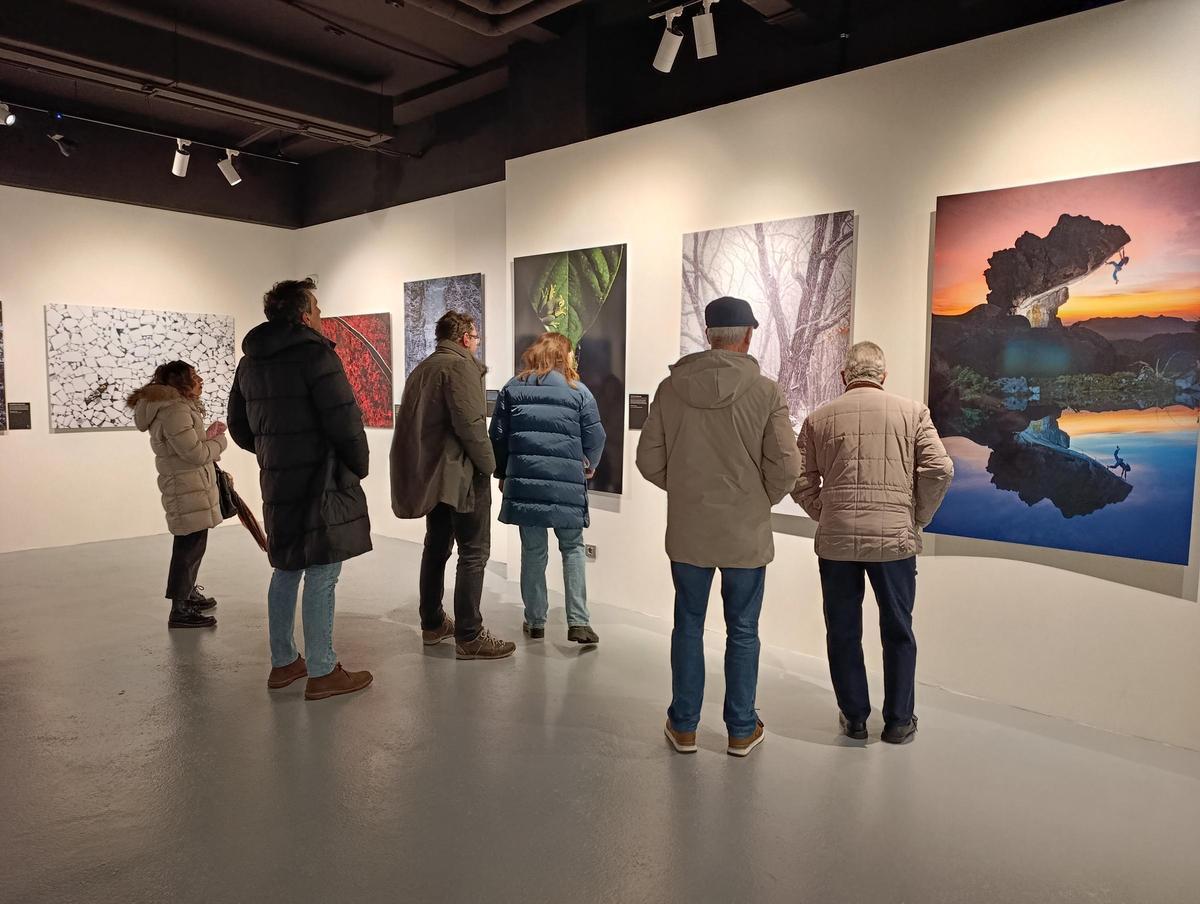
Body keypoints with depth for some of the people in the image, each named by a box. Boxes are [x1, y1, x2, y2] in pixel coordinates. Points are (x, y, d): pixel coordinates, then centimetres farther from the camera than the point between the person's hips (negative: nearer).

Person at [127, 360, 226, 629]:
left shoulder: (179, 406, 14)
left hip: (191, 488, 11)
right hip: (187, 491, -11)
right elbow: (195, 454, -23)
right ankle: (179, 611, 1)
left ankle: (189, 594, 38)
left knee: (191, 545, 23)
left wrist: (207, 434, 3)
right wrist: (219, 440, -8)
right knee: (190, 547, -6)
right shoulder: (175, 411, -20)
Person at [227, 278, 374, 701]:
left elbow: (239, 427, 18)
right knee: (321, 577, -2)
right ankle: (322, 673, 6)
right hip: (322, 486, -8)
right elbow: (346, 422, -18)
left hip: (278, 487, 8)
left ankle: (283, 663, 28)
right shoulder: (316, 354, -14)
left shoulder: (250, 362, 11)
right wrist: (359, 466, -3)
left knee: (286, 571, 18)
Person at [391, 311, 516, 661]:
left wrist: (423, 466, 18)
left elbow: (409, 423, 15)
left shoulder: (421, 370, 15)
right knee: (474, 553, -4)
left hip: (432, 474, 9)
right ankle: (469, 637, -3)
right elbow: (471, 425, -21)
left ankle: (432, 624, 27)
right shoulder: (460, 367, -12)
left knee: (436, 548, 17)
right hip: (461, 474, -9)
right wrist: (488, 465, -10)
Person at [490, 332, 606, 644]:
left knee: (533, 550, 12)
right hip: (566, 483, -2)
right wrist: (587, 467, 18)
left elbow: (498, 435, 7)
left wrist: (503, 473, 19)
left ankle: (535, 621, 18)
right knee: (572, 548, 10)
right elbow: (595, 437, -1)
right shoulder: (578, 391, -1)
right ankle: (578, 622, 3)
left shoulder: (512, 389, 7)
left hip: (524, 481, 2)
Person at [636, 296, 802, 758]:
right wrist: (762, 500, 7)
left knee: (688, 625, 16)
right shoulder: (766, 392, -11)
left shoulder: (671, 388, -4)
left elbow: (649, 460, -1)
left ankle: (684, 725, 27)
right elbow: (785, 466, -12)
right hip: (746, 534, -1)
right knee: (742, 632, 13)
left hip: (687, 531, 2)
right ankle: (742, 729, 26)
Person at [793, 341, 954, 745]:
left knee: (843, 632, 14)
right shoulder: (912, 412, 2)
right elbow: (940, 470, -6)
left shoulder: (819, 418, 3)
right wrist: (917, 519, 7)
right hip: (895, 538, 0)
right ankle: (898, 720, 25)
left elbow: (802, 483, 1)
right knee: (898, 632, 15)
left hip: (835, 540, 1)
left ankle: (854, 717, 25)